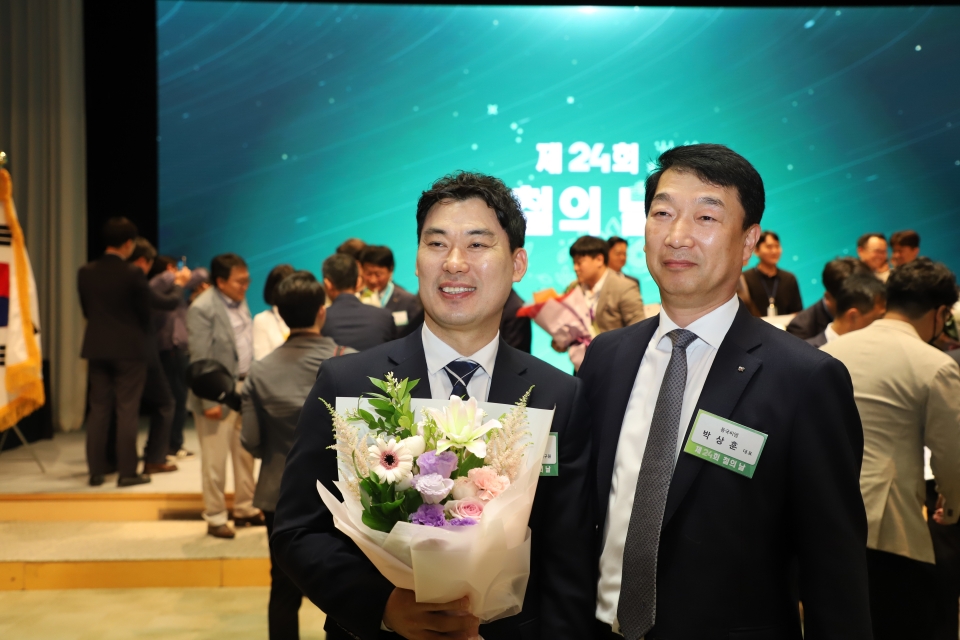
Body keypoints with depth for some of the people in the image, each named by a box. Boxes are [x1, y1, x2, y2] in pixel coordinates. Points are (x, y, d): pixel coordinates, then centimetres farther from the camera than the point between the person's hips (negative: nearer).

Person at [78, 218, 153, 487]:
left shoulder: (85, 272, 1)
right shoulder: (133, 274, -13)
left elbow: (86, 310, 9)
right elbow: (145, 313, -5)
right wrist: (142, 340, 13)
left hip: (96, 347, 5)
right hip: (129, 349, -5)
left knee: (98, 409, 11)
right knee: (127, 411, 0)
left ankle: (96, 470, 14)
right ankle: (127, 472, 2)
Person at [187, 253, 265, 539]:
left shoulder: (240, 302, 8)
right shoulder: (202, 309, -15)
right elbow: (200, 359, -17)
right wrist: (209, 401, -18)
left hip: (244, 388, 8)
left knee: (246, 454, 16)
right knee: (215, 460, 2)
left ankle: (245, 509, 30)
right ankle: (215, 517, 15)